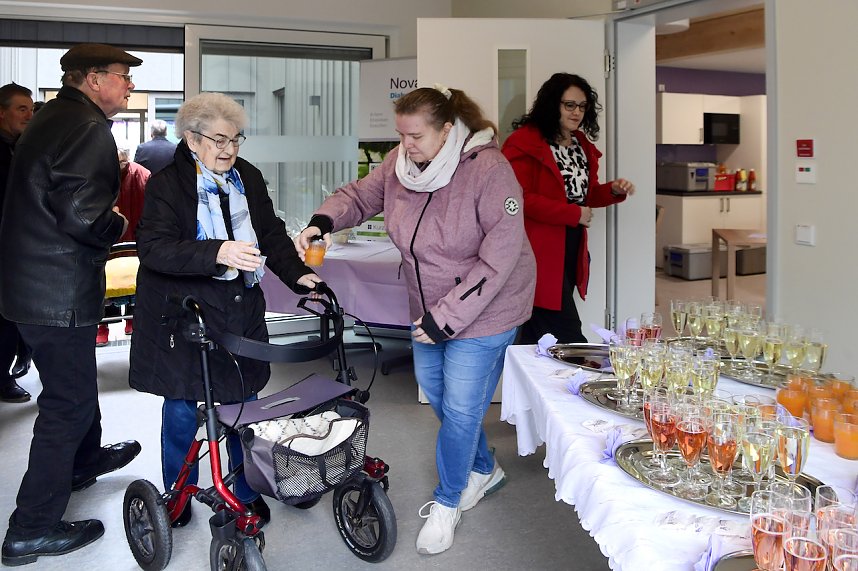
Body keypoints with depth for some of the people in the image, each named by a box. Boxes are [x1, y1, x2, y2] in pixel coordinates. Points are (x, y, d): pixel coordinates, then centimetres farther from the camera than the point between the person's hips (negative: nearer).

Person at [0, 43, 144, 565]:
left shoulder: (51, 119, 13)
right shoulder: (89, 128, -19)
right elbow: (81, 213, -29)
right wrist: (118, 227, -10)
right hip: (59, 291, -11)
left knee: (73, 381, 28)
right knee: (69, 400, 0)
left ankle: (85, 459, 52)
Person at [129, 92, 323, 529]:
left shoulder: (248, 177, 8)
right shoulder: (166, 183, -8)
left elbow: (271, 233, 13)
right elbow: (154, 247, -21)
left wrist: (297, 273, -3)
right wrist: (217, 252, -34)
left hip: (241, 309, 4)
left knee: (243, 403, 10)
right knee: (182, 407, 7)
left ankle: (247, 493, 26)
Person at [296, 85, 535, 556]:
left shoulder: (489, 171, -27)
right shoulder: (401, 163, -7)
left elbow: (499, 259, -27)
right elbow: (360, 195, 7)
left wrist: (447, 316, -26)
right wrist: (324, 221, -16)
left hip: (481, 309, -7)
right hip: (430, 307, 7)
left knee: (460, 407, 0)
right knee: (433, 390, 18)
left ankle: (447, 502, 24)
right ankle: (484, 469, 43)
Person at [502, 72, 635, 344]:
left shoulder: (583, 145, 16)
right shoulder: (524, 142, -11)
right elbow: (520, 199, -18)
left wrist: (614, 190, 4)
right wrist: (573, 214, -15)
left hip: (572, 253, 8)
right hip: (540, 254, -8)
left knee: (537, 333, 14)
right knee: (567, 335, -9)